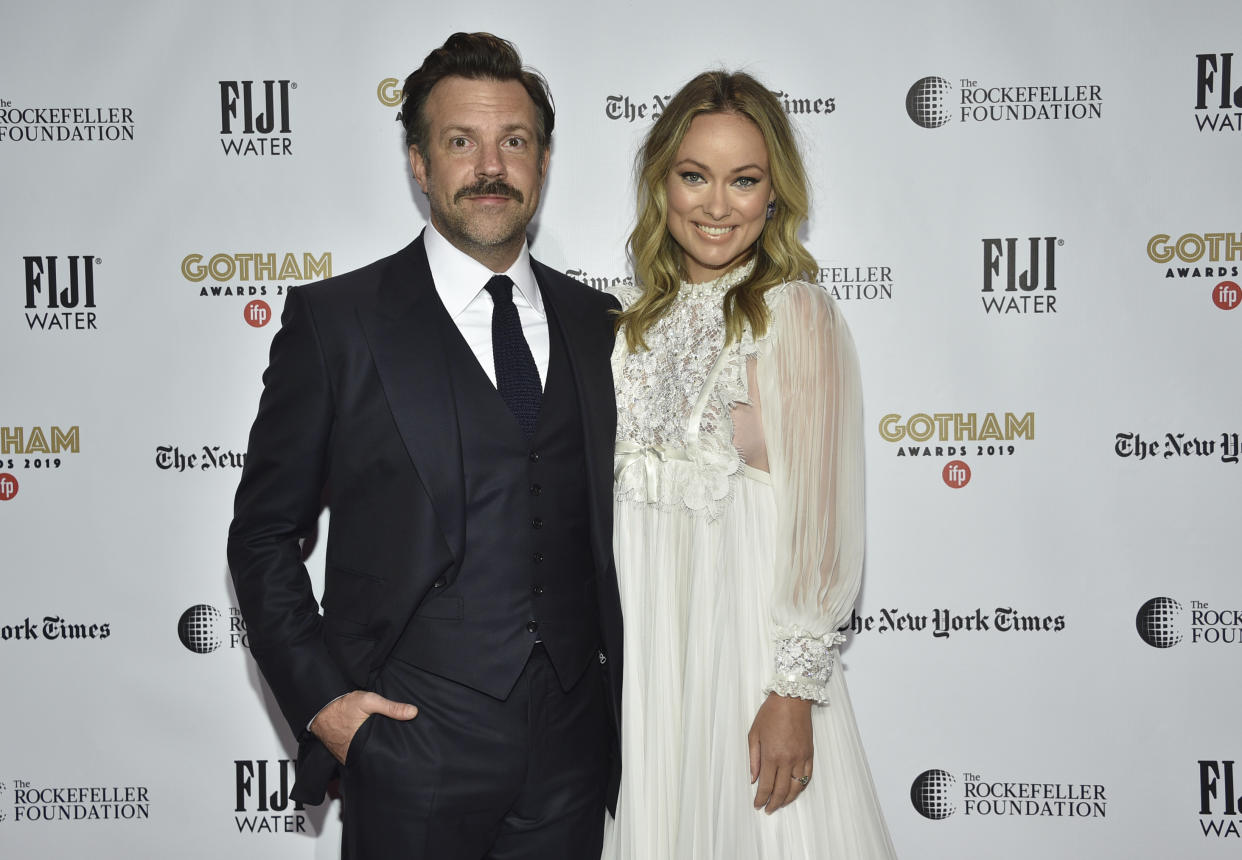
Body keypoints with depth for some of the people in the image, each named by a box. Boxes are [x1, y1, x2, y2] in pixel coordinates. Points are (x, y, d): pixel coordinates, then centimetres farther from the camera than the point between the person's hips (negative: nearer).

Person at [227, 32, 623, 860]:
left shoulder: (598, 324, 8)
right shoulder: (334, 320, -4)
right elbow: (265, 534, -1)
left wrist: (628, 703, 8)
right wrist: (319, 698, -9)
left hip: (574, 751, 4)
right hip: (413, 750, -3)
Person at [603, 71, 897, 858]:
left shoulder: (795, 314, -10)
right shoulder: (641, 319, 8)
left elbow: (822, 518, -14)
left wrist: (794, 691, -16)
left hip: (747, 637, -5)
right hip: (642, 641, 5)